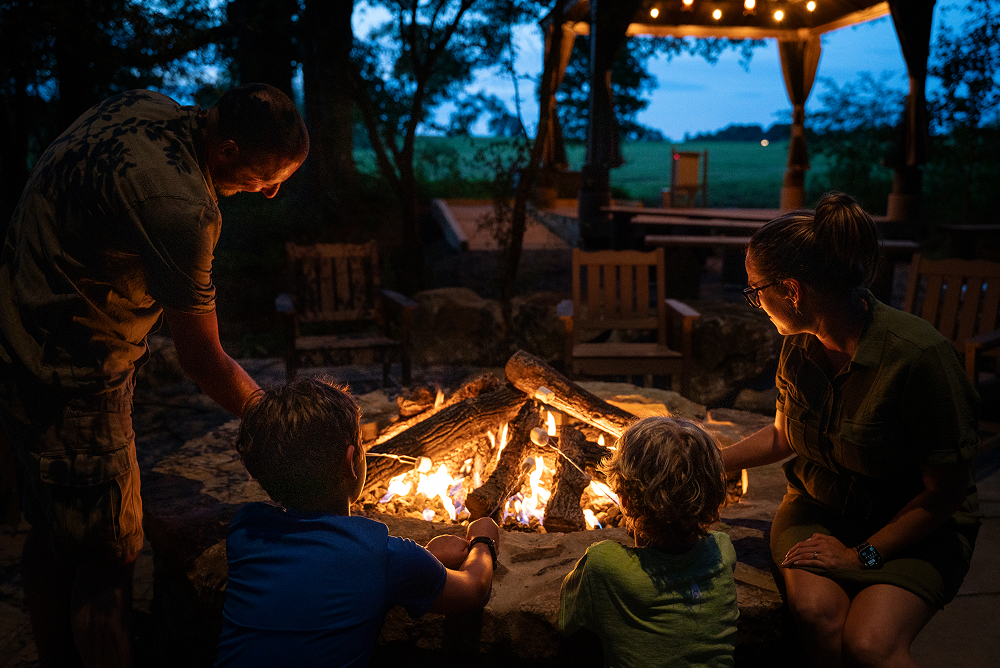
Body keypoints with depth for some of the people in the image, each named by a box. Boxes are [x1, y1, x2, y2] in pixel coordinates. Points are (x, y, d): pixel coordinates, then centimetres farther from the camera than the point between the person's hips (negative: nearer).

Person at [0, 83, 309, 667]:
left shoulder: (149, 106, -2)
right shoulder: (180, 208, -31)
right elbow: (204, 362, -23)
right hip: (72, 385, -10)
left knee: (52, 534, 22)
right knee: (108, 561, 3)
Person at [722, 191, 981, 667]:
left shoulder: (919, 355, -24)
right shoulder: (799, 346, -5)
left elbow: (945, 491, -16)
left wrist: (862, 555, -16)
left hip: (912, 528, -4)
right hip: (817, 510, 4)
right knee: (814, 610, -26)